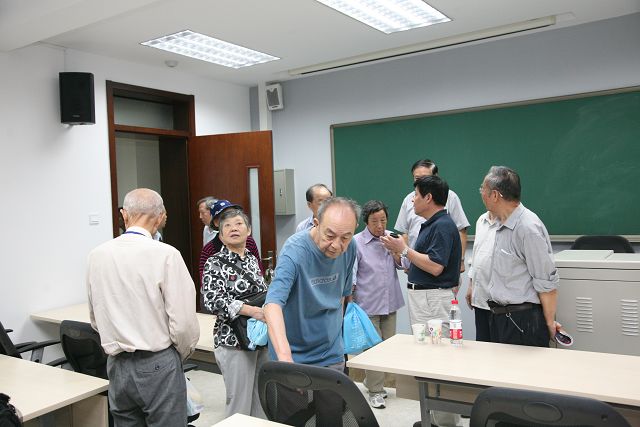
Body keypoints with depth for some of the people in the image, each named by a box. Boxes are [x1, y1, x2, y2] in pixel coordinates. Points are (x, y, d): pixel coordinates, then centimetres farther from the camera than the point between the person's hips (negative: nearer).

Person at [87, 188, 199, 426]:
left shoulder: (97, 255, 0)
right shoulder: (166, 255, -16)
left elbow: (95, 319, 10)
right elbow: (183, 322, -15)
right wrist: (181, 354, 4)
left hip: (117, 366, 5)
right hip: (157, 365, -5)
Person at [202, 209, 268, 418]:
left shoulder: (252, 259, 10)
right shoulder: (215, 264, -8)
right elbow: (212, 301, -21)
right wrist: (252, 311, -28)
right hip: (234, 341, -6)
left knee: (262, 399, 13)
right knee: (239, 402, 1)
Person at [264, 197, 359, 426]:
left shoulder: (349, 248, -6)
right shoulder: (295, 251, -25)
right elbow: (273, 303, -38)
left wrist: (334, 327, 11)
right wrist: (285, 356, -51)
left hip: (331, 354, 5)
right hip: (293, 355, -4)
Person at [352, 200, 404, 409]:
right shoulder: (357, 242, -8)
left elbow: (401, 265, 8)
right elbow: (350, 275, -7)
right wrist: (349, 301, -13)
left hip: (389, 303, 5)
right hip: (368, 304, -5)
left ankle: (371, 381, 31)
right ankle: (375, 391, 12)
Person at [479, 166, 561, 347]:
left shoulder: (529, 228, -19)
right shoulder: (501, 226, 10)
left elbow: (547, 283, -16)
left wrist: (550, 323, -11)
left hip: (522, 321, -9)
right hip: (499, 318, 9)